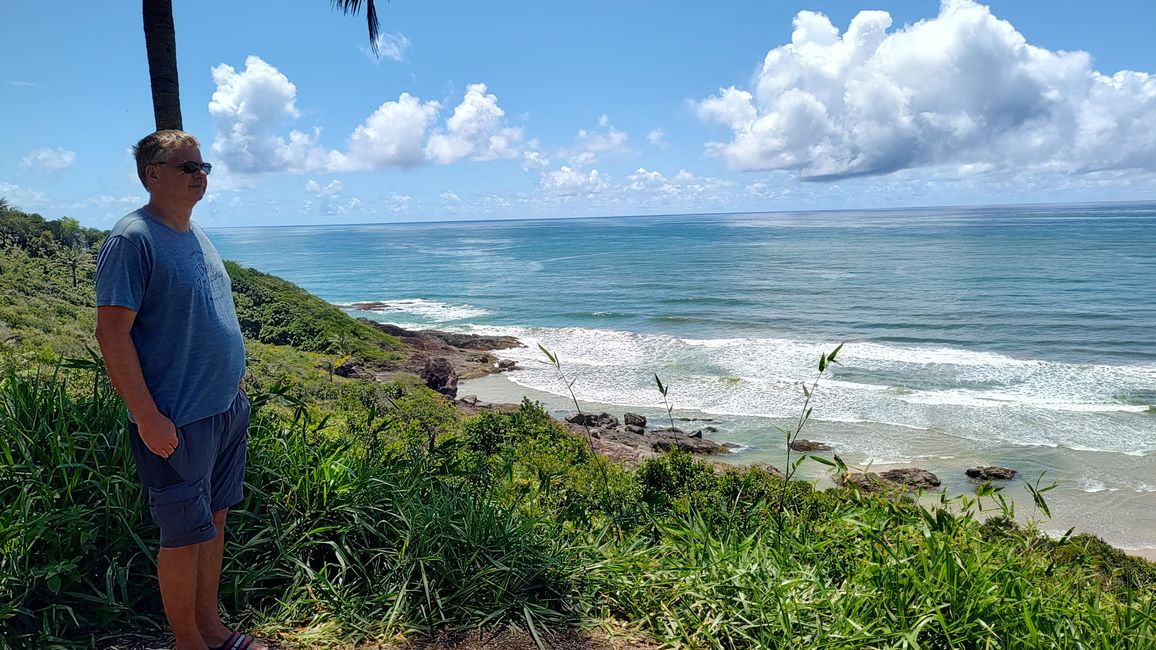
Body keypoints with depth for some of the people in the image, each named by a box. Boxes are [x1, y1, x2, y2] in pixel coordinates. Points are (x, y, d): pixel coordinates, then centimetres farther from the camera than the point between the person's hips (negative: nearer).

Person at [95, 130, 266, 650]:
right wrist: (148, 418, -20)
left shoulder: (196, 235, 12)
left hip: (226, 408, 8)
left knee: (214, 519, 17)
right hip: (176, 422, -8)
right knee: (185, 534, 4)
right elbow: (112, 333, -18)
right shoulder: (132, 239, -14)